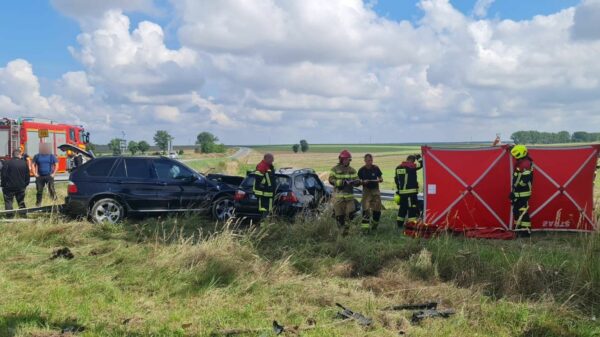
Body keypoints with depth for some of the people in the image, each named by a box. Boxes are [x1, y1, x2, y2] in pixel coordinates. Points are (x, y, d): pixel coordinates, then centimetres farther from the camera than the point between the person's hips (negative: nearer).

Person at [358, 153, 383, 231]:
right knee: (366, 208, -13)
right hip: (366, 190, -2)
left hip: (375, 189, 2)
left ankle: (374, 224, 23)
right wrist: (363, 182, -19)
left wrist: (379, 180, -15)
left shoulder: (376, 168, 1)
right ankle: (365, 226, -13)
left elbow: (381, 178, 8)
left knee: (377, 208, 3)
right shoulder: (361, 170, -3)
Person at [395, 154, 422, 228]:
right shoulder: (411, 166, -9)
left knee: (403, 208, 16)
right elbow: (421, 164, -2)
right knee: (412, 208, -5)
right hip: (410, 192, -8)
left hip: (401, 192, 8)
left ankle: (399, 223, 21)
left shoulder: (398, 168, 14)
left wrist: (397, 192, 22)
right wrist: (419, 157, 16)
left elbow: (396, 181, 17)